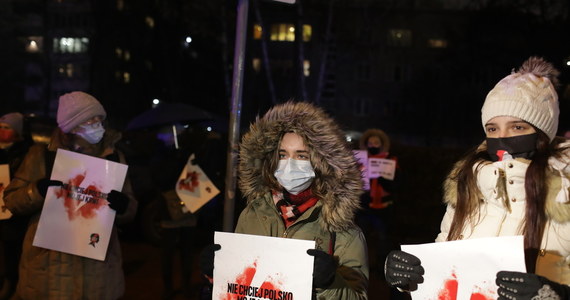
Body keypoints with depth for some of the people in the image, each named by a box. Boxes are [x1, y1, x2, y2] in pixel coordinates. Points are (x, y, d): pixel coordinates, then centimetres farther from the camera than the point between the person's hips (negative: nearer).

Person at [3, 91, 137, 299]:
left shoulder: (114, 158, 6)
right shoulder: (41, 155, 0)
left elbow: (130, 210, 8)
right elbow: (12, 200, 1)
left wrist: (122, 205, -16)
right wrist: (38, 190, -19)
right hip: (50, 266, -2)